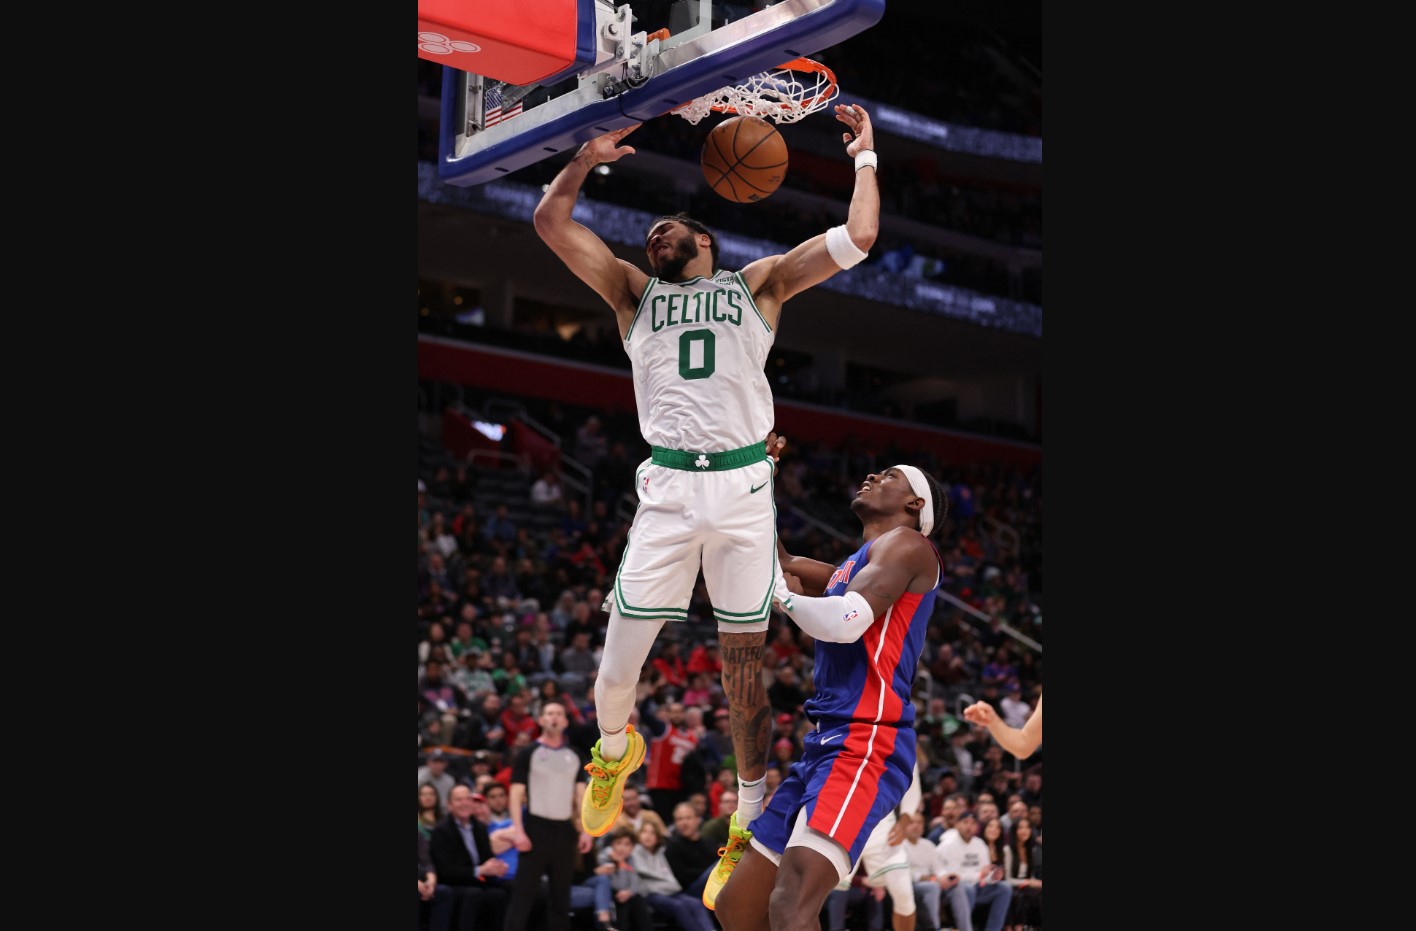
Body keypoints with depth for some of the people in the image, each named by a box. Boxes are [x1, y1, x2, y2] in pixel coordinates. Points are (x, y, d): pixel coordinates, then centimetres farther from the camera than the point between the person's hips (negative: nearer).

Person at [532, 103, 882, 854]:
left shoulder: (758, 283, 14)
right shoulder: (635, 292, 17)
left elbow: (858, 238, 7)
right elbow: (550, 220, 10)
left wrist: (865, 159, 16)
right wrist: (589, 157, 7)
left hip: (744, 489, -1)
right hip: (667, 490, 1)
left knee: (744, 660, 4)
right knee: (617, 666, -1)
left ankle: (751, 820, 14)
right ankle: (614, 749, 32)